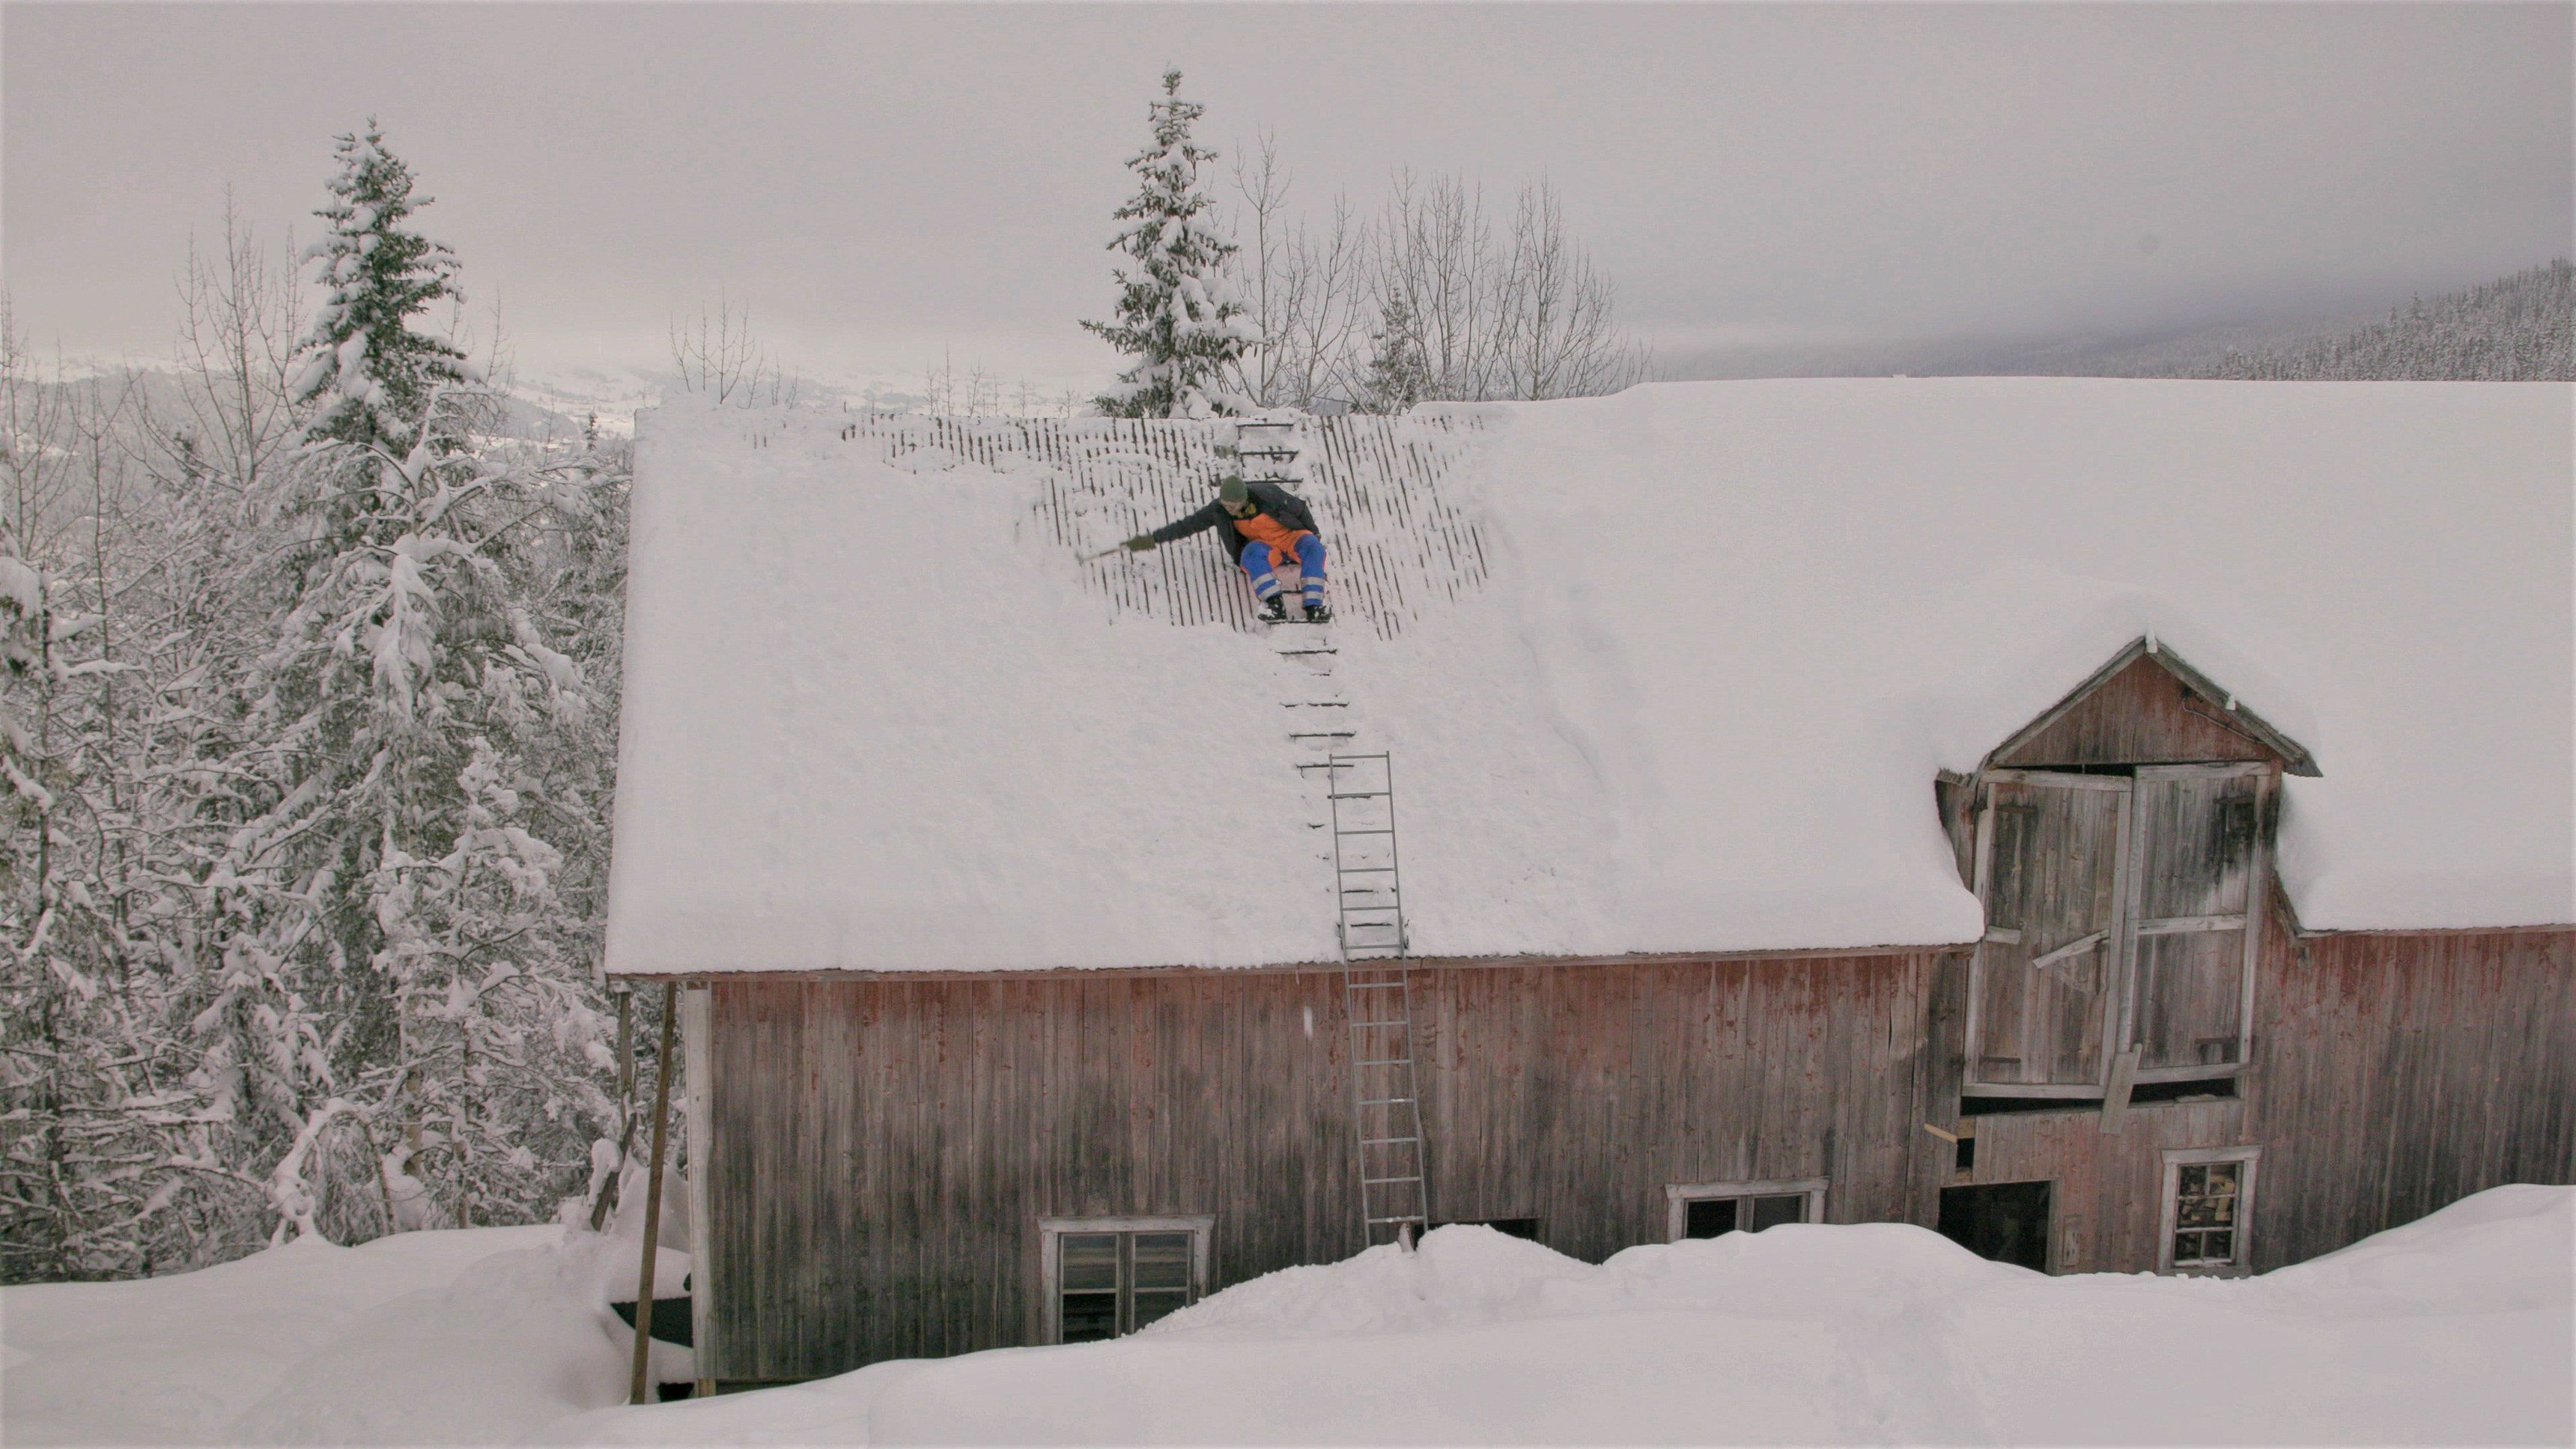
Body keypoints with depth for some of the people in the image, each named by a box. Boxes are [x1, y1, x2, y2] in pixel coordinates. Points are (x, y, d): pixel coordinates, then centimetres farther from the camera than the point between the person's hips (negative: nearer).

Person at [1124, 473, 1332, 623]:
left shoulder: (1268, 496, -23)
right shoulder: (1219, 510, -14)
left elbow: (1300, 508, -8)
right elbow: (1189, 524, -6)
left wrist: (1314, 535, 3)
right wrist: (1154, 539, -10)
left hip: (1291, 535, -1)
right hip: (1264, 547, 2)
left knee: (1311, 546, -34)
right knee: (1251, 554, -34)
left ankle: (1314, 607, -44)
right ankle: (1275, 605, -45)